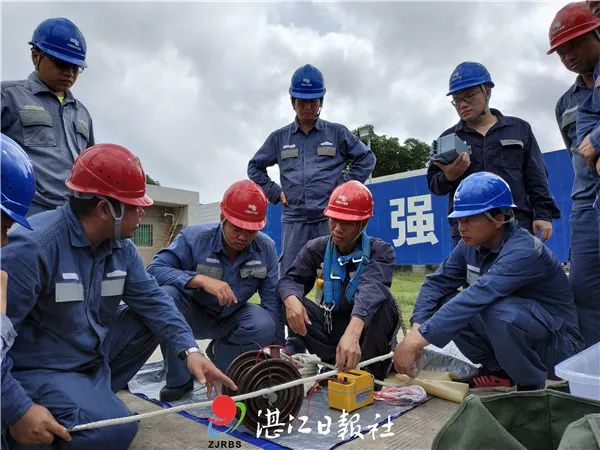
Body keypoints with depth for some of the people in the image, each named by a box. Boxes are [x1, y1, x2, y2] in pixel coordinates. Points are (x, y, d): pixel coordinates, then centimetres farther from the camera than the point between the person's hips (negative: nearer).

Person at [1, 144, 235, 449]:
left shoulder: (121, 247, -3)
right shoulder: (32, 246, -27)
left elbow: (151, 298, -1)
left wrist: (189, 350, -13)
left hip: (93, 353, 8)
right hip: (37, 368, -8)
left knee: (151, 319, 1)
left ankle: (94, 394, 3)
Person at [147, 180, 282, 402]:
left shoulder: (266, 248, -15)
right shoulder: (194, 237, -22)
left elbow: (273, 301, -12)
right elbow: (154, 269, -29)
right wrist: (201, 279, -42)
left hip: (231, 320, 2)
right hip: (193, 315, -1)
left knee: (264, 324, -30)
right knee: (166, 295, -33)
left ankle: (219, 352, 5)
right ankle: (179, 379, -11)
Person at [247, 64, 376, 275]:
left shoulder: (337, 132, 8)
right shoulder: (279, 137, 12)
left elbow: (366, 158, 13)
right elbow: (255, 167, 22)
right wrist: (275, 193, 9)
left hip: (330, 218, -2)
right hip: (294, 220, 2)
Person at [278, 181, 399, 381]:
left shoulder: (380, 251, -13)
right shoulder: (316, 248, -1)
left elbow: (371, 290, -32)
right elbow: (290, 280, -8)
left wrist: (353, 332, -51)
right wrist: (291, 299, -35)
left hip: (365, 328, -3)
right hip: (330, 325, 3)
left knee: (381, 297, -31)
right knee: (293, 302, -21)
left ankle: (369, 370, -26)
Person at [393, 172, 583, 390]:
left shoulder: (524, 251, -29)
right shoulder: (470, 246, -6)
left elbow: (478, 297, -41)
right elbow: (436, 283, -10)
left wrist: (418, 340, -46)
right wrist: (416, 329, -28)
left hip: (557, 341, -6)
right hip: (506, 330, 7)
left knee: (497, 311, -36)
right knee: (445, 303, -12)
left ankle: (532, 385, -8)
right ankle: (497, 370, 5)